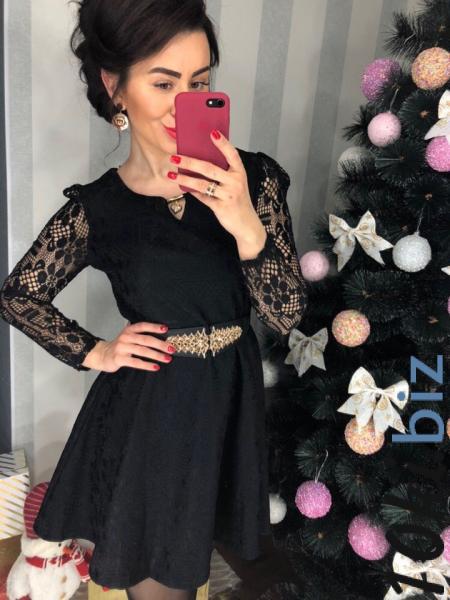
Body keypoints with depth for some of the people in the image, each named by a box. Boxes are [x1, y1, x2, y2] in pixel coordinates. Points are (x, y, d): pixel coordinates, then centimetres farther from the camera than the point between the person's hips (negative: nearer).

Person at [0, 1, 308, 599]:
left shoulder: (254, 178, -9)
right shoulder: (96, 208, -10)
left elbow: (287, 315, -12)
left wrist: (246, 226, -27)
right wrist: (93, 352, -6)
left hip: (230, 398, 2)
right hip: (146, 408, -1)